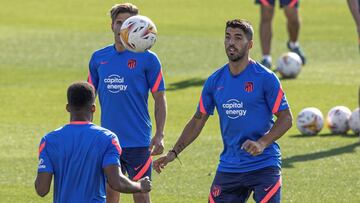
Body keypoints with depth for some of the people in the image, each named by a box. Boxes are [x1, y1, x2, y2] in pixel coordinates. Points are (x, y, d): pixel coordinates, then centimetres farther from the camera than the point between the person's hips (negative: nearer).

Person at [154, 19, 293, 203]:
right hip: (229, 166, 5)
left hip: (264, 165, -5)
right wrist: (174, 153, 7)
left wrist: (262, 143, -20)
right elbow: (198, 120, 15)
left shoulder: (265, 78, -7)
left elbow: (286, 118, -6)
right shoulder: (215, 81, 7)